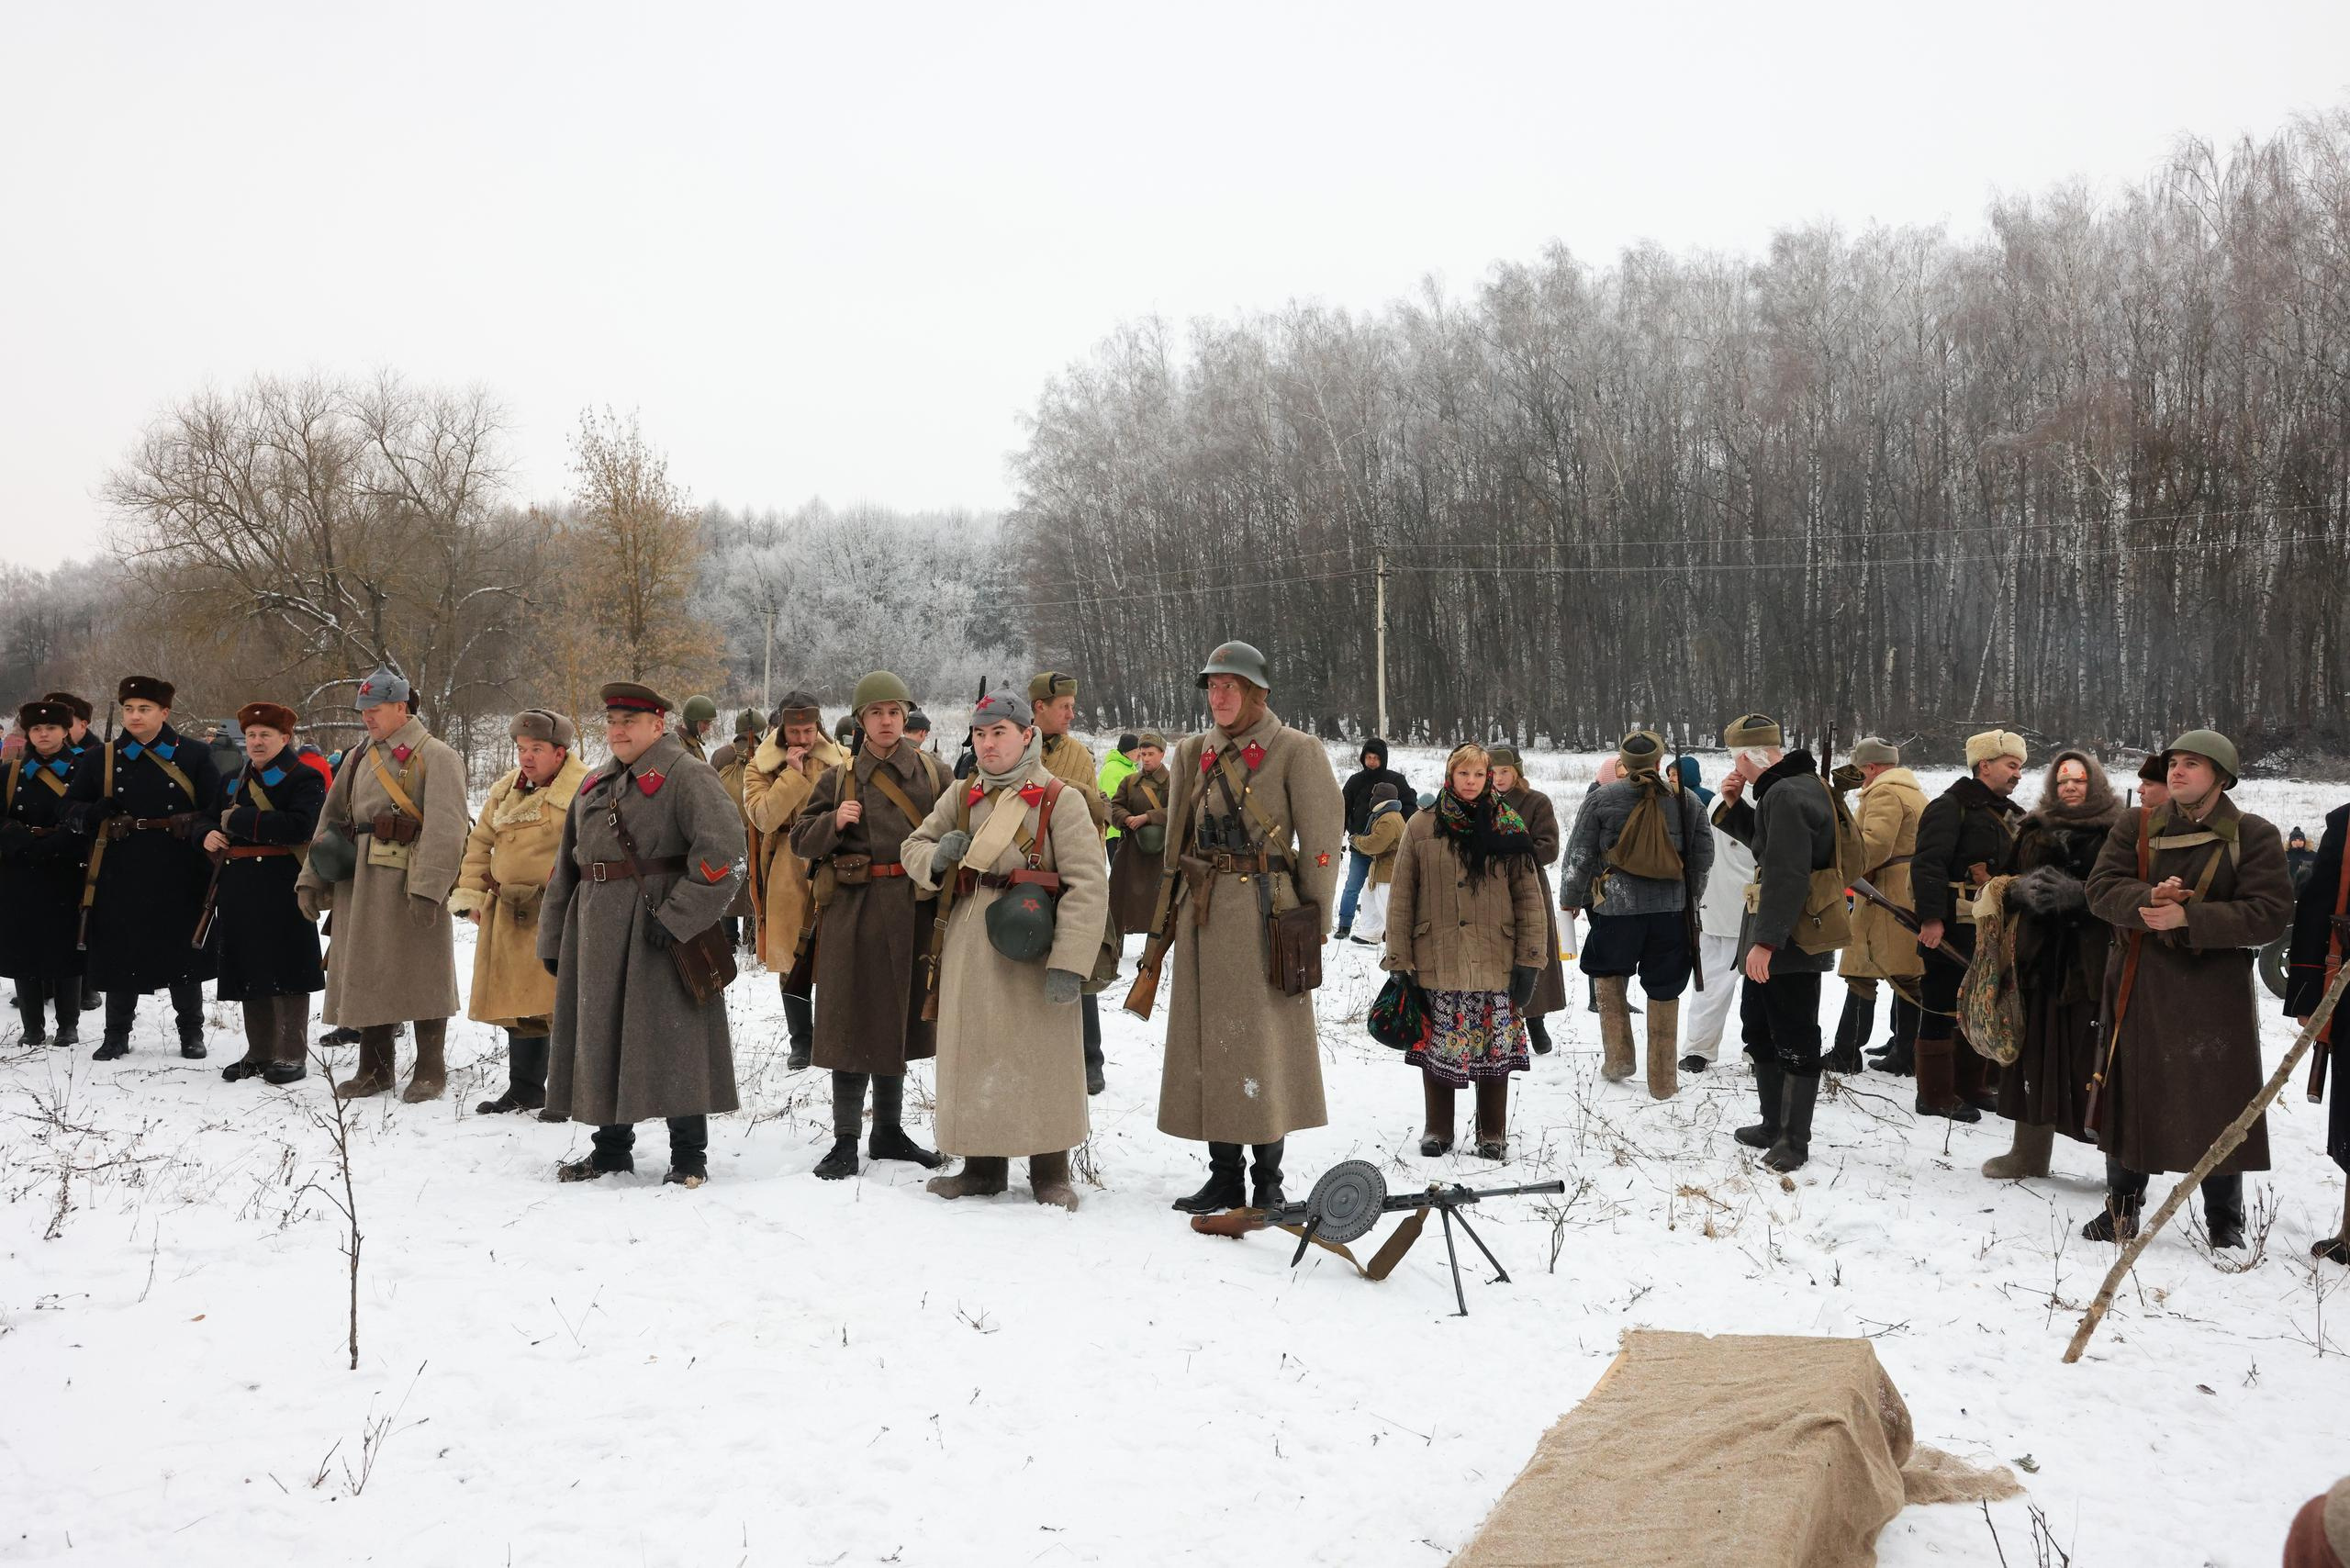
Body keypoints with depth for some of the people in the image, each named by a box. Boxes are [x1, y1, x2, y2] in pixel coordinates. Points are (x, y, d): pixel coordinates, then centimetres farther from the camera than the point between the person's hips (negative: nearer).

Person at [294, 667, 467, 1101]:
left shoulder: (434, 757, -7)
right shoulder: (357, 758, 16)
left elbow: (444, 827, -17)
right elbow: (331, 820, 19)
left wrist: (428, 887, -26)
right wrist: (312, 880, 10)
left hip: (410, 883, -7)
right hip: (358, 882, 7)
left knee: (421, 976, -1)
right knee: (365, 974, 11)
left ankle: (430, 1070, 11)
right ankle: (375, 1068, 22)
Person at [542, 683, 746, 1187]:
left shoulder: (685, 775, -7)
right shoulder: (594, 784, 19)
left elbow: (722, 850, -19)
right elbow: (566, 865, 23)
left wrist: (677, 916, -22)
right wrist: (553, 938, 17)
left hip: (658, 931, -8)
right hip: (596, 931, 8)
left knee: (673, 1039, -5)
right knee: (600, 1038, 12)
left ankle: (689, 1156, 5)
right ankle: (611, 1149, 25)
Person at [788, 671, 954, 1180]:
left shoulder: (936, 774, 6)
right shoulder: (837, 779, 5)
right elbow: (800, 839, 6)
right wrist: (833, 822, -13)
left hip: (913, 915, 2)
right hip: (853, 914, -1)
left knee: (900, 1022, 12)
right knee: (853, 1023, -1)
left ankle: (889, 1132, 25)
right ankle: (845, 1141, 7)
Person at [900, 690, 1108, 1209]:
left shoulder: (1061, 799, -5)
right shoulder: (961, 797, 11)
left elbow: (1088, 885, -12)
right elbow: (912, 847, 21)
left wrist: (1069, 963, -20)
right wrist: (936, 857, -5)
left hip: (1034, 952, -5)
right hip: (970, 948, 5)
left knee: (1041, 1058, 0)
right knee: (973, 1054, 9)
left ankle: (1050, 1173, 13)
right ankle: (983, 1166, 23)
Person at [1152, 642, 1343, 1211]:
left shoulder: (1296, 751, -4)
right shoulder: (1193, 753, 13)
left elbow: (1322, 838, -6)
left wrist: (1313, 919, -8)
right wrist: (1171, 907, 10)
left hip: (1263, 912, -6)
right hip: (1201, 911, 6)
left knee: (1262, 1042, -3)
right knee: (1205, 1039, 7)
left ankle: (1268, 1184, 7)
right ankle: (1223, 1179, 17)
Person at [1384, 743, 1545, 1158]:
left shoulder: (1508, 828, 5)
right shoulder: (1421, 828, 3)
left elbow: (1529, 897, 3)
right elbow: (1401, 898, 2)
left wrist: (1530, 960, -3)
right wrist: (1400, 960, -2)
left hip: (1495, 963, 0)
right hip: (1437, 962, 0)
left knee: (1495, 1045, 5)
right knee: (1438, 1045, 6)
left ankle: (1493, 1133, 19)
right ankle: (1437, 1130, 21)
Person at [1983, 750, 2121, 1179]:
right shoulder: (2034, 832, 14)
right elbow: (2008, 882, 13)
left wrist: (2076, 894, -21)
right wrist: (2024, 889, -8)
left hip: (2092, 961, -4)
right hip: (2040, 957, 4)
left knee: (2094, 1059, -6)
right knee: (2036, 1053, 8)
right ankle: (2029, 1153, 18)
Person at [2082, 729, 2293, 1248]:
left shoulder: (2254, 836, -2)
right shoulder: (2135, 827, 7)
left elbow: (2270, 913, -11)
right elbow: (2102, 888, -2)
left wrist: (2187, 918, -21)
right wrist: (2148, 899, -23)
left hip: (2215, 991, -2)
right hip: (2139, 987, 3)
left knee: (2218, 1105, 1)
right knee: (2131, 1097, 8)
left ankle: (2225, 1222, 16)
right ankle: (2122, 1208, 23)